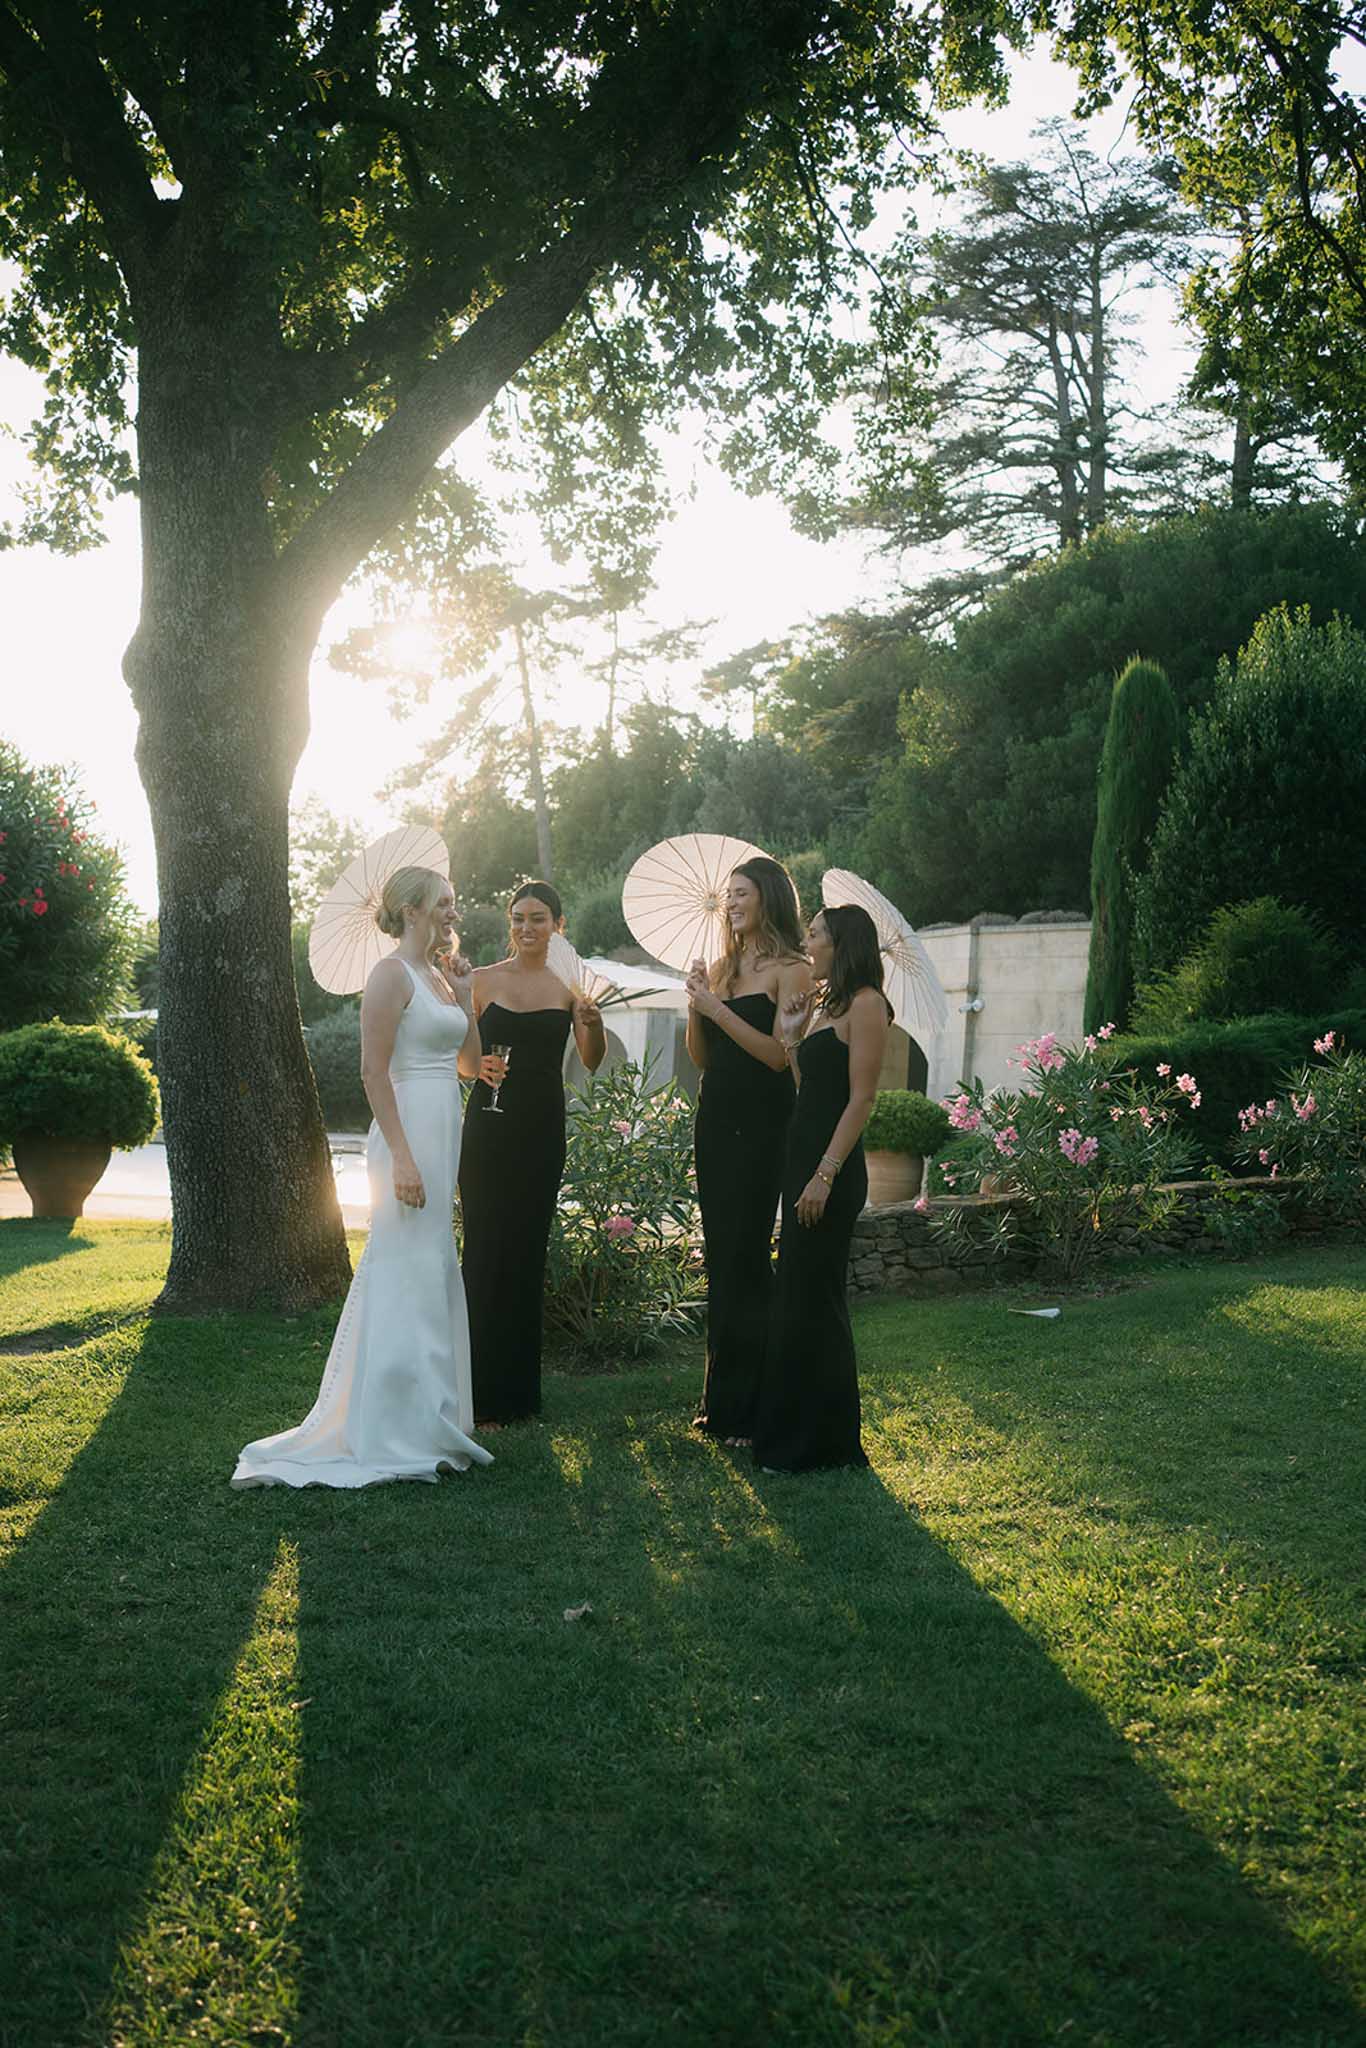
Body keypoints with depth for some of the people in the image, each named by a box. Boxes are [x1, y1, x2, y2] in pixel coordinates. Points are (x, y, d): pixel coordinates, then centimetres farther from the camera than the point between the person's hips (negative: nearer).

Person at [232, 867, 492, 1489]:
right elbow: (373, 1071, -17)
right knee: (408, 1277, -7)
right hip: (409, 1134, -10)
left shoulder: (439, 977, 16)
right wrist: (402, 1157, -22)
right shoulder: (391, 975, -11)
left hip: (442, 1135, 10)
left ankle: (428, 1421, 24)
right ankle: (399, 1434, -1)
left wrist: (463, 997, 9)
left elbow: (470, 1062, 20)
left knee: (435, 1272, 14)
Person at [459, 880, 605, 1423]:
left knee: (526, 1253, 8)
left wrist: (594, 1025, -23)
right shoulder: (482, 981, 2)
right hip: (490, 1126, -1)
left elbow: (592, 1062, -3)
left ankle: (518, 1389, 17)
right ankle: (480, 1391, 4)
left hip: (541, 1130, 2)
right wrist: (478, 1066, -17)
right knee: (485, 1250, -3)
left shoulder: (569, 984, 4)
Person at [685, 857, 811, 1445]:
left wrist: (717, 1009, -16)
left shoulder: (791, 971, -6)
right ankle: (720, 1401, 19)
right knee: (720, 1258, 10)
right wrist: (695, 1006, -2)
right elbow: (701, 1056, 14)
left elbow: (779, 1054, -15)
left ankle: (747, 1409, 3)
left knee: (744, 1258, -6)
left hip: (761, 1126, -7)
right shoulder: (720, 967, 14)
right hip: (715, 1120, 7)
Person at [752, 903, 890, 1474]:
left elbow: (861, 1098, -17)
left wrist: (825, 1175, -21)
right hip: (803, 1159, 10)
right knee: (794, 1296, 14)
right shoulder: (825, 1005, 17)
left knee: (811, 1301, -4)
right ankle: (785, 1429, 23)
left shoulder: (865, 1004, -11)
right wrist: (791, 1037, 10)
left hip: (832, 1169, -10)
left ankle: (823, 1440, 6)